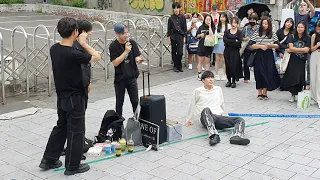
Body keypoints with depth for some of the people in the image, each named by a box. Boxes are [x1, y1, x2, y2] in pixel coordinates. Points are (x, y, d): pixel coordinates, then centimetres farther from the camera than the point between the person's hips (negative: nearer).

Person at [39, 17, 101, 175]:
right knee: (76, 132, 5)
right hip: (74, 98, -8)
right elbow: (97, 57, -14)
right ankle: (72, 166, 17)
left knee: (61, 127, 22)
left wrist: (80, 42, 8)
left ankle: (48, 160, 30)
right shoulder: (73, 54, -26)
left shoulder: (54, 49, -2)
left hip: (61, 96, 8)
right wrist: (83, 43, -8)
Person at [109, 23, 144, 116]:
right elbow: (115, 63, -16)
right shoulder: (113, 46, -12)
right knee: (119, 102, 11)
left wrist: (138, 59, -23)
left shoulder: (132, 42, -2)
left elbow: (137, 56, 1)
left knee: (135, 101, 7)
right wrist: (126, 52, -23)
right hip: (120, 78, -2)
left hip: (132, 76, 2)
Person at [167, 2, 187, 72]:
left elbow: (185, 28, 6)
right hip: (173, 36, 1)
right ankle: (176, 66, 16)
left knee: (180, 52, -7)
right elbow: (169, 29, 5)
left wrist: (184, 37, 2)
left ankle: (178, 66, 9)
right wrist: (169, 38, 1)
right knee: (174, 52, 6)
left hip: (180, 36, -1)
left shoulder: (182, 17, 2)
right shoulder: (171, 18, 2)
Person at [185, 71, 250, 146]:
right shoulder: (198, 91, 10)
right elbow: (192, 106, 19)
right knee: (206, 110, -41)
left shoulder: (218, 89, 21)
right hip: (206, 119, -4)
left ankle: (236, 136, -51)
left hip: (218, 117, 4)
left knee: (240, 120, -20)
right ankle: (214, 135, -58)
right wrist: (189, 120, 24)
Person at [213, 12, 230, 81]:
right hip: (218, 43, 3)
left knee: (224, 60, 0)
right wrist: (223, 36, -6)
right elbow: (215, 34, 3)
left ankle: (224, 75, 7)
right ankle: (216, 74, 10)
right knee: (217, 59, 4)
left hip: (225, 44, -3)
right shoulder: (217, 25, 12)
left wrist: (220, 34, -3)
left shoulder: (228, 25, 2)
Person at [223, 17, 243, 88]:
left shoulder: (239, 32, 1)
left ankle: (233, 81, 8)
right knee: (228, 66, 3)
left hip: (235, 51, -2)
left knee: (234, 66, -4)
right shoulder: (227, 32, 8)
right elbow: (225, 40, -8)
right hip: (227, 51, 2)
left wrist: (229, 42, -11)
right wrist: (235, 41, -12)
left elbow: (239, 42, -12)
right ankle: (229, 80, 15)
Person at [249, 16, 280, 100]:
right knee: (260, 73, -2)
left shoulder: (273, 34, 5)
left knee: (268, 73, 0)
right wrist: (260, 46, -14)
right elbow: (251, 45, -5)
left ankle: (265, 93, 11)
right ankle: (259, 93, 9)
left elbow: (277, 45, 7)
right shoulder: (256, 34, 0)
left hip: (269, 56, 2)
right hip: (259, 56, -1)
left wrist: (270, 45, -12)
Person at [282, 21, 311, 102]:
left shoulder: (307, 38, 2)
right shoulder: (292, 37, 4)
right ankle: (293, 95, 8)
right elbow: (291, 47, -7)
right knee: (292, 78, -1)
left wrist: (293, 50, -9)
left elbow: (306, 50, -8)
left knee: (300, 79, -1)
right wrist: (302, 49, -8)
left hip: (302, 61, 0)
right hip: (293, 60, 1)